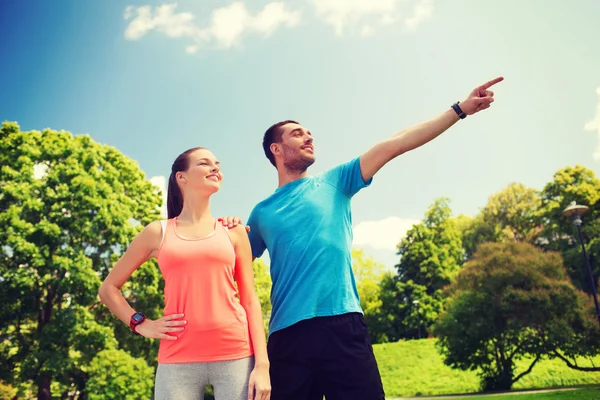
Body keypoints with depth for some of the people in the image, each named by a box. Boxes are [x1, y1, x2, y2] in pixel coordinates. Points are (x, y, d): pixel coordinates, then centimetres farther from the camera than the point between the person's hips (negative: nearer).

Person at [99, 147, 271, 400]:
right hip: (178, 360, 0)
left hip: (236, 356, 1)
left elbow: (250, 299, 5)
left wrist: (262, 364, -3)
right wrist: (141, 325, 2)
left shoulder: (233, 231, 9)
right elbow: (108, 288, 16)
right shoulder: (158, 233, 8)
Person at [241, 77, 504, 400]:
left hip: (343, 325, 0)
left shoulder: (333, 182, 13)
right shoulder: (262, 212, 14)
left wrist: (460, 109, 3)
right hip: (288, 333, 1)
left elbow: (394, 145, 6)